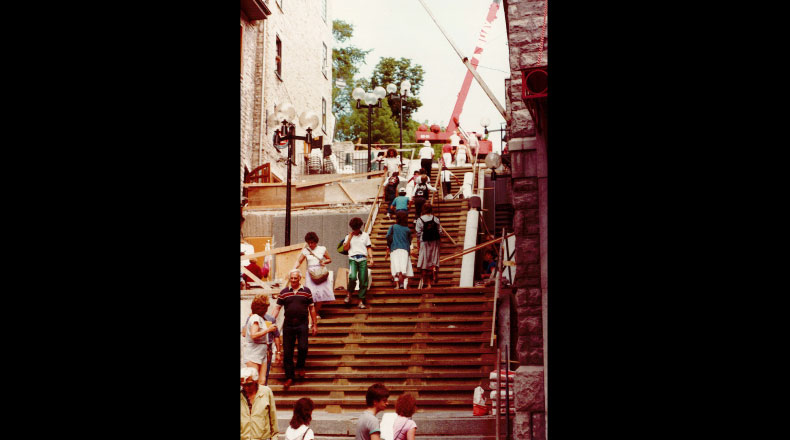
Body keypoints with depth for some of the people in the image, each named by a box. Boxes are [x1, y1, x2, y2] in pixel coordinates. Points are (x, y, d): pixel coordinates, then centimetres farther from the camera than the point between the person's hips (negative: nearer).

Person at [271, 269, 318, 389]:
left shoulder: (306, 291, 6)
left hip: (302, 323, -1)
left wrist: (315, 325, 7)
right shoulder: (284, 292, 6)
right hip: (288, 324, 1)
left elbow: (312, 308, 9)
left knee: (303, 347, -14)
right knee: (287, 352, 2)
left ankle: (300, 366, 16)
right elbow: (277, 308, 7)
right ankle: (289, 377, 12)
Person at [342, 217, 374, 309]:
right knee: (352, 277, -24)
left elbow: (369, 248, 12)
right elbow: (345, 248, 6)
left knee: (363, 281, -4)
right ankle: (349, 294, -1)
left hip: (363, 259, 1)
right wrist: (349, 238, 0)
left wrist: (371, 258, 0)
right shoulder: (348, 237, 16)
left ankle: (361, 301, 2)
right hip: (353, 259, -1)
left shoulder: (365, 235, 15)